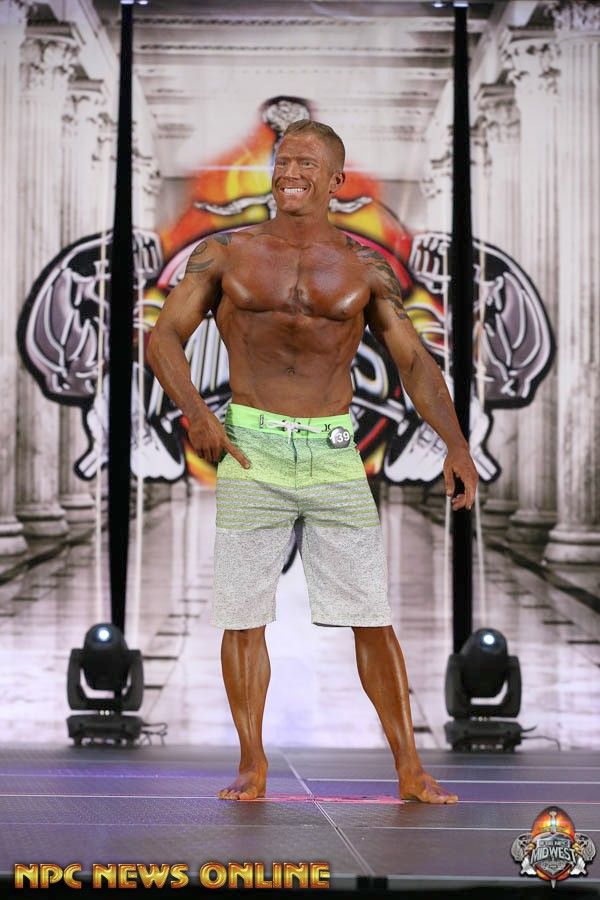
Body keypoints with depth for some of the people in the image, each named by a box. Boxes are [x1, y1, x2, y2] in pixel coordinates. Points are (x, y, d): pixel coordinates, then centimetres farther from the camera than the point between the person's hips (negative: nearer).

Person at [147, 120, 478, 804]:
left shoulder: (365, 270, 7)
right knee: (243, 616, 1)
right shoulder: (226, 254, 5)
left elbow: (414, 363, 5)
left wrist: (456, 442, -9)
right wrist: (195, 413, -15)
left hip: (335, 454, 1)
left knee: (372, 616, 0)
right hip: (250, 449, 0)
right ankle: (252, 768, 13)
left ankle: (409, 770, 8)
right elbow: (164, 336, 2)